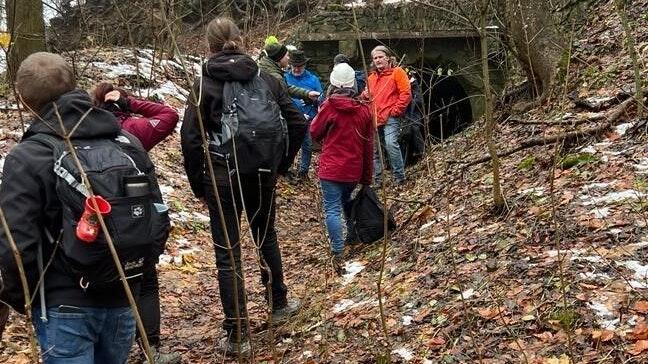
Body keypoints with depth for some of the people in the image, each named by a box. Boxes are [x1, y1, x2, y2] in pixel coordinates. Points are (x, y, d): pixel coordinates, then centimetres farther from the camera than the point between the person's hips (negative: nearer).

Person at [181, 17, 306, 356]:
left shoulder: (205, 82, -5)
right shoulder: (265, 78, 4)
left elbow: (190, 137, -11)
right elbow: (298, 123, 3)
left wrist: (198, 185, -1)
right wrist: (280, 163, 13)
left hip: (222, 175, -3)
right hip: (262, 174, 3)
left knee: (228, 253, 4)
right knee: (266, 237, 25)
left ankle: (237, 335, 9)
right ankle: (279, 304, 41)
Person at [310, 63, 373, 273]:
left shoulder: (330, 106, -10)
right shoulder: (364, 110, 2)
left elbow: (315, 133, 2)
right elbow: (368, 145, 7)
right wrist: (366, 177, 15)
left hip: (331, 168, -5)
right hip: (354, 170, 5)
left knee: (333, 210, -6)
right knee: (347, 201, 27)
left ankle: (338, 255, -14)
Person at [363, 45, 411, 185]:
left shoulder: (397, 72, 0)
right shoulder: (371, 77, 20)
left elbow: (406, 93, -7)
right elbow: (367, 96, 29)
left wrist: (395, 111, -12)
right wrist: (365, 95, 5)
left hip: (390, 118, -7)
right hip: (374, 119, 7)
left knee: (391, 144, -22)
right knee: (373, 149, 7)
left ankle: (399, 178, -13)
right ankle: (377, 180, 17)